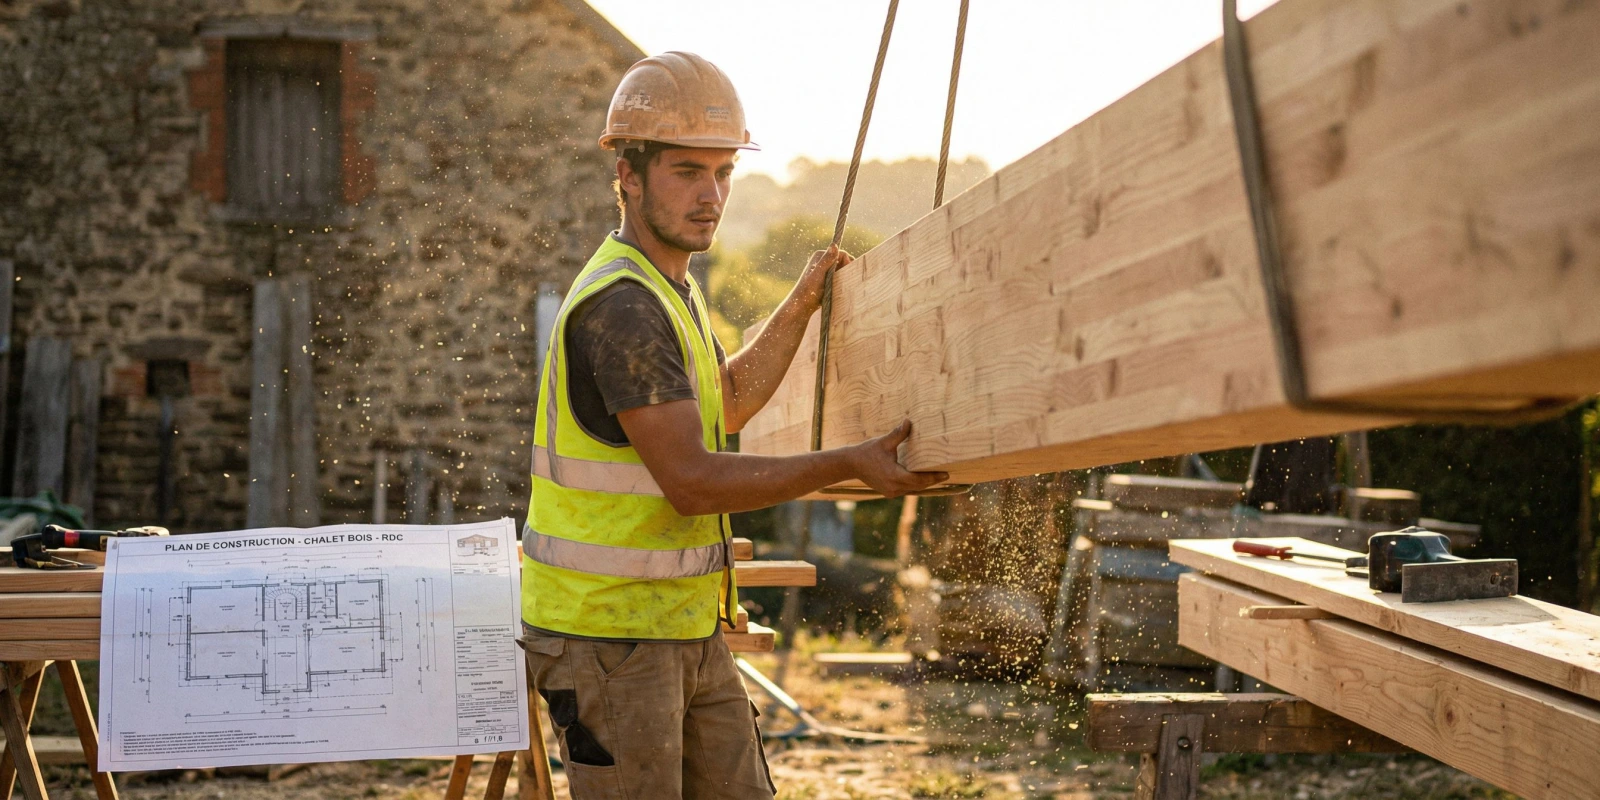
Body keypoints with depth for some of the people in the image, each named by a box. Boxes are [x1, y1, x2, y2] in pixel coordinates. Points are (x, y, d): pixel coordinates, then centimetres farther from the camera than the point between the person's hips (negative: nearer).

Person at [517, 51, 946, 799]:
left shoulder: (668, 290, 13)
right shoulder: (621, 303, -20)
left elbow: (728, 402, 29)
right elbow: (690, 479, -24)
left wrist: (800, 306, 21)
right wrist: (849, 465, -23)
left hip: (687, 627, 10)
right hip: (607, 634, -10)